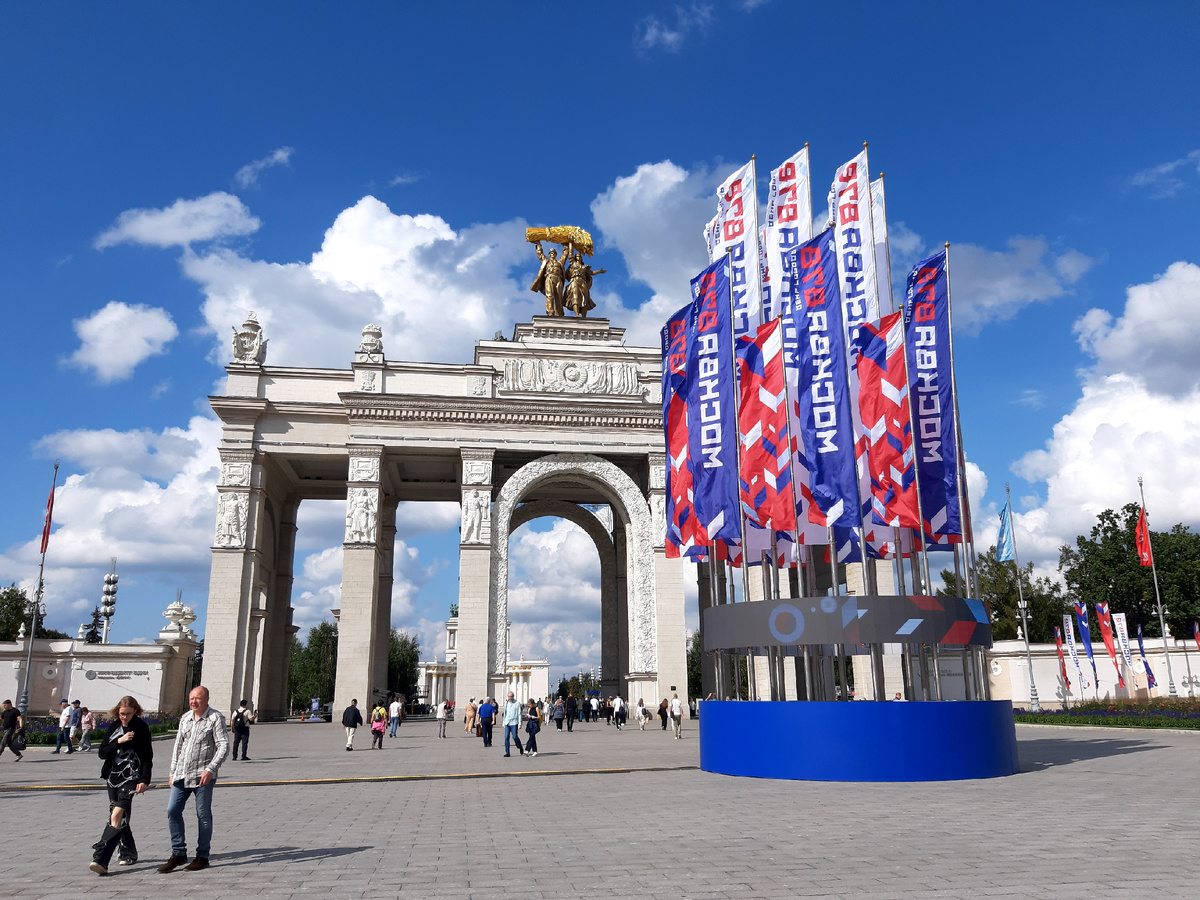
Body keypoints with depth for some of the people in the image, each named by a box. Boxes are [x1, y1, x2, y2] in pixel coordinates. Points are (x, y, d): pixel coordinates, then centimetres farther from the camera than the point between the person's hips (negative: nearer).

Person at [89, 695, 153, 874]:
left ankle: (101, 859, -26)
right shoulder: (113, 727, 8)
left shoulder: (141, 727, -4)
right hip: (113, 777, 5)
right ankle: (128, 853, 26)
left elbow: (148, 757, -4)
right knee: (121, 818, 11)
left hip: (131, 777, -5)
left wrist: (144, 780, -10)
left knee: (117, 815, -18)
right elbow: (102, 753, 3)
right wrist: (119, 741, -13)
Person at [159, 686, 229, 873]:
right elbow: (178, 746, 19)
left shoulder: (216, 718, -6)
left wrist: (210, 769, -22)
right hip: (182, 775, 6)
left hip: (203, 776, -6)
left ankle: (202, 857, 12)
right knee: (172, 810, 1)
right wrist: (173, 772, 15)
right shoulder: (185, 718, 13)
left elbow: (224, 746, -12)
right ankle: (178, 853, 13)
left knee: (203, 815, 2)